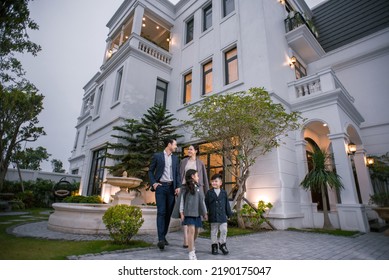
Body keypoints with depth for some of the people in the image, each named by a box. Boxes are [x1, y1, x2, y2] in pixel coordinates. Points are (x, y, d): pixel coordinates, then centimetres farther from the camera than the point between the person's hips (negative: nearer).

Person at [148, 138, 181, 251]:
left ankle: (164, 236, 18)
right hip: (160, 186, -4)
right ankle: (161, 239, -11)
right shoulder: (157, 156, 4)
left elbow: (177, 174, 12)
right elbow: (150, 171, 7)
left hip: (171, 187, 4)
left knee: (168, 213, 5)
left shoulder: (175, 158, 15)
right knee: (161, 212, -11)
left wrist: (178, 186, 0)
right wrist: (153, 183, -7)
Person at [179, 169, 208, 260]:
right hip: (189, 213, -6)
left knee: (196, 231, 12)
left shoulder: (198, 188, 13)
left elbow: (202, 201, 16)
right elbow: (182, 201, -3)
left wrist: (205, 213, 17)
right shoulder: (185, 188, -3)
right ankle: (191, 252, -3)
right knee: (191, 230, -11)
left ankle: (191, 245, 37)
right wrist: (181, 213, -8)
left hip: (197, 213, 6)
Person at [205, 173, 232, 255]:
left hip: (222, 216, 2)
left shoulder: (224, 193, 4)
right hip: (213, 216, -1)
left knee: (224, 230, 2)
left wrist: (229, 214, 9)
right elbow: (206, 204, -1)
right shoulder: (209, 193, -2)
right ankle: (214, 246, 24)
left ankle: (222, 244, 24)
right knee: (214, 231, 9)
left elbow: (227, 204, 8)